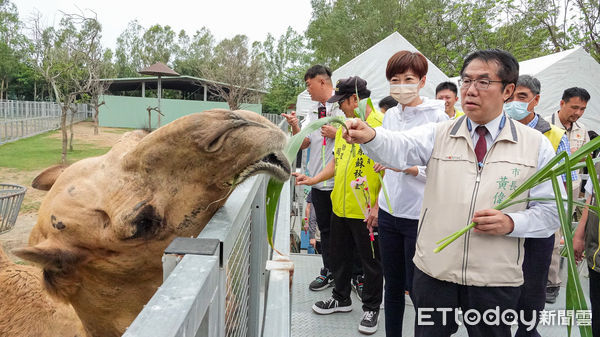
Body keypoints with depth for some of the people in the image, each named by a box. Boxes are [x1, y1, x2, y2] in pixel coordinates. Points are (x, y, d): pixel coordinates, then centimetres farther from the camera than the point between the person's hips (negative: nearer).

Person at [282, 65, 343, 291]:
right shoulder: (313, 112, 14)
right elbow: (303, 144, 10)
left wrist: (336, 134, -16)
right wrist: (295, 127, -6)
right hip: (319, 181, 7)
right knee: (325, 229, 15)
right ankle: (329, 272, 28)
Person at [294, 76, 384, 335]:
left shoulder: (380, 124, -15)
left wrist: (378, 206, -19)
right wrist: (313, 180, 8)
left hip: (366, 211, -8)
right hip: (340, 206, 8)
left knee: (370, 260, 9)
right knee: (339, 255, 20)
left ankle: (371, 308, 28)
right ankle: (341, 298, 40)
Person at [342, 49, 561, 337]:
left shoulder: (536, 145, 1)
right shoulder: (438, 135, 1)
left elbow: (551, 211, 2)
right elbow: (398, 148, -19)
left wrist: (510, 223, -17)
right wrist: (368, 135, -40)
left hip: (495, 280, 0)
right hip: (433, 271, 1)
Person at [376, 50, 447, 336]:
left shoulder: (437, 117, -9)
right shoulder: (390, 116, 8)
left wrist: (409, 167, -25)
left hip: (419, 215, -6)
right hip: (389, 212, 6)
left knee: (416, 286, 4)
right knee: (392, 284, 16)